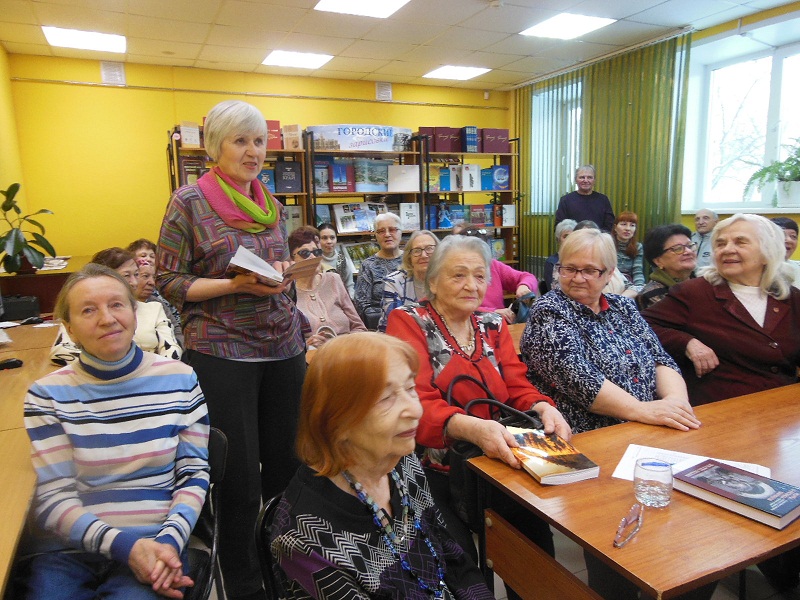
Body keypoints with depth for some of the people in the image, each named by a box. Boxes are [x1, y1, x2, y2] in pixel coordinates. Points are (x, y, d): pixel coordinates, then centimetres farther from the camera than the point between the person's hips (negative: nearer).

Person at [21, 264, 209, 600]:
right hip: (67, 550, 1)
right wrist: (123, 545, -18)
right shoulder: (48, 395, -1)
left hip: (155, 543, 0)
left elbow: (194, 474, 2)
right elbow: (53, 498, -4)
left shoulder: (180, 380, 1)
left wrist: (170, 539, -14)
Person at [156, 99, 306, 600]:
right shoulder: (190, 201, -5)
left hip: (284, 350, 6)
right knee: (240, 479, 2)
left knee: (287, 464, 13)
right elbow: (169, 282, -6)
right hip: (223, 353, -5)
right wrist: (235, 285, -18)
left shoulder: (272, 205, 11)